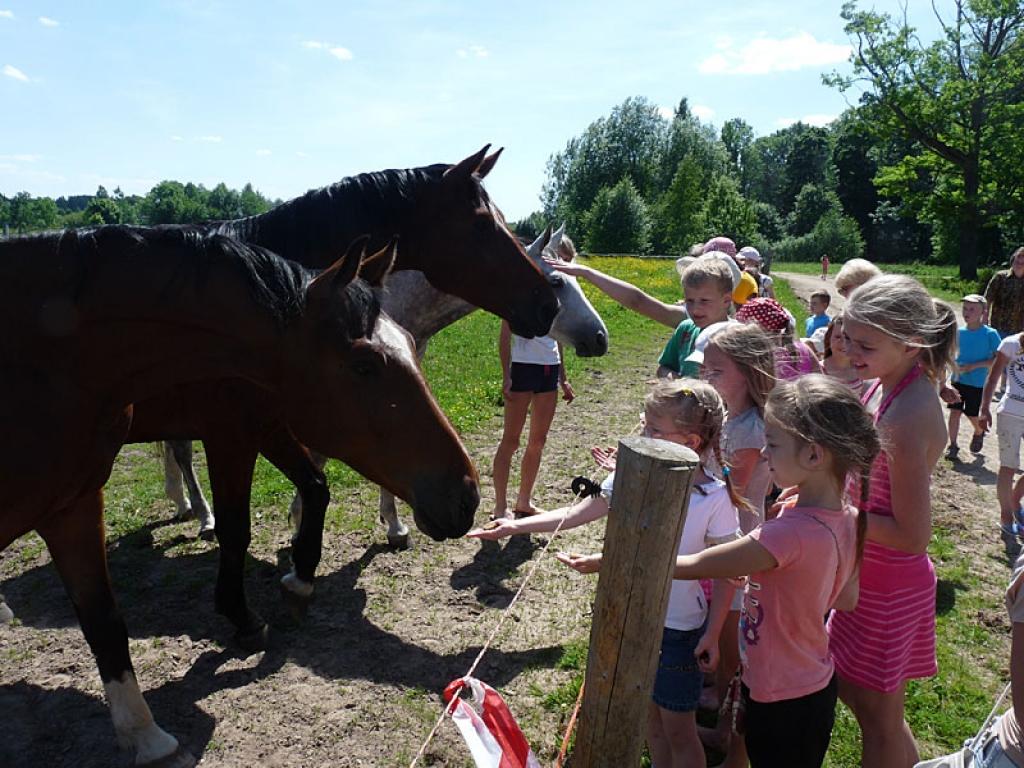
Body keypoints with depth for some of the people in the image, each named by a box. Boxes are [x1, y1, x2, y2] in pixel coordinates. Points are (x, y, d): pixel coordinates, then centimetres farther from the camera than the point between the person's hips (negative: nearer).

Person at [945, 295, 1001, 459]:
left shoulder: (990, 334, -13)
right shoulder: (959, 332, 0)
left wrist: (974, 366, -20)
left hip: (977, 383, -3)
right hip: (958, 379, 4)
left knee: (972, 415, 5)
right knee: (954, 411, 2)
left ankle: (979, 433, 37)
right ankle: (952, 445, 11)